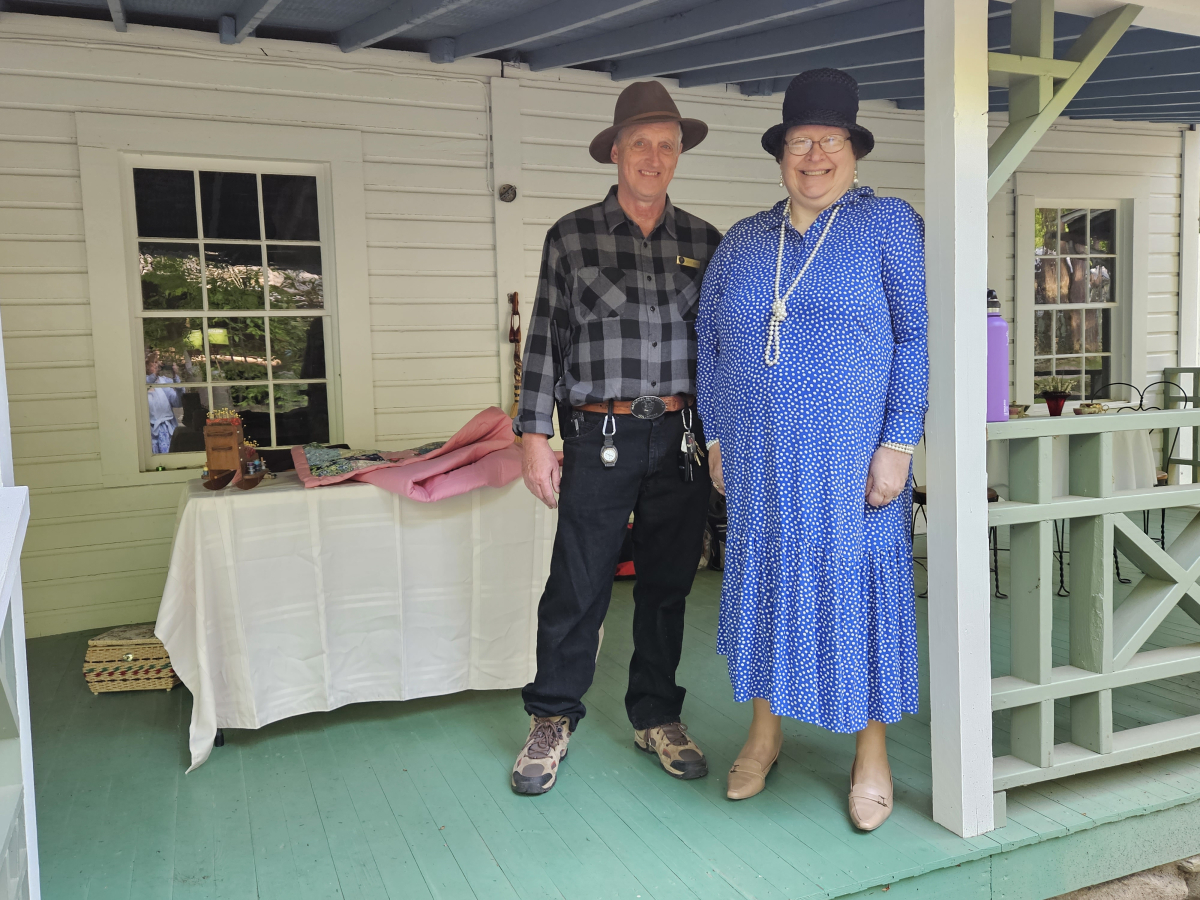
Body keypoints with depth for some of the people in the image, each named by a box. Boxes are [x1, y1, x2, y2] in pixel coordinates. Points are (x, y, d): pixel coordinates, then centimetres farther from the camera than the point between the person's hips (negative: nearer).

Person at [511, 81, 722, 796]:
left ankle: (657, 718, 27)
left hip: (681, 440, 3)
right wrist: (535, 434, -4)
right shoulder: (572, 236, 4)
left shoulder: (704, 242, 11)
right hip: (600, 439, -2)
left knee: (668, 585, 11)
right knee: (578, 588, 0)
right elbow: (545, 339, 1)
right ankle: (553, 721, 19)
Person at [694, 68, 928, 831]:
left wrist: (897, 445, -14)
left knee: (860, 588, 5)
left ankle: (873, 752, 25)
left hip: (850, 453, -3)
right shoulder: (742, 243, 9)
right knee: (764, 579, 12)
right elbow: (711, 340, 12)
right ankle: (765, 730, 32)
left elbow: (915, 338, -7)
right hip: (761, 456, 4)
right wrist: (716, 438, 7)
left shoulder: (889, 224, -2)